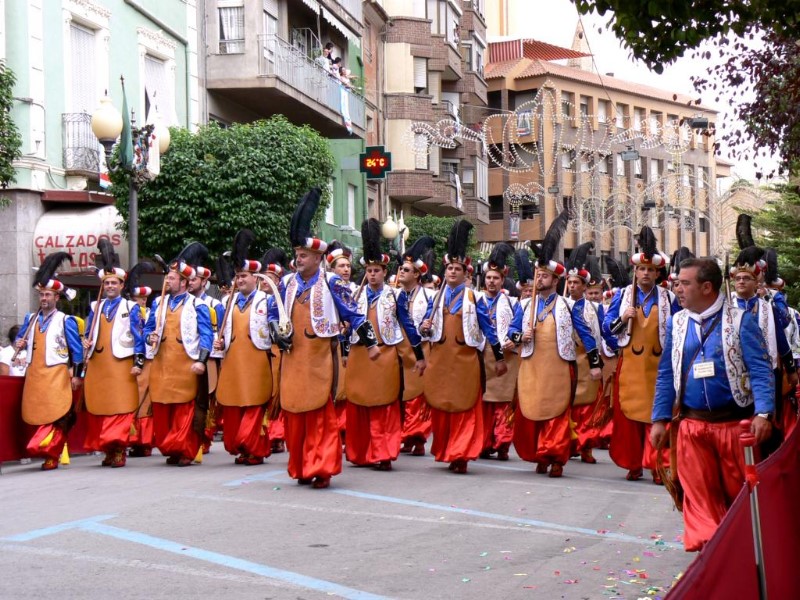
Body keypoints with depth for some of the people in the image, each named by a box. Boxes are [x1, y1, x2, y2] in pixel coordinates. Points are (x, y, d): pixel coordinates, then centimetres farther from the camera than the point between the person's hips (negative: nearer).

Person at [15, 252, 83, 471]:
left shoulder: (66, 321, 1)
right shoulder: (30, 319, 14)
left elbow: (77, 349, 0)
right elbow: (20, 339, 24)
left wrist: (77, 375, -4)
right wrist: (18, 344, 0)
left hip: (56, 375, -4)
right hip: (34, 375, 5)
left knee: (55, 417, -9)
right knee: (33, 414, 2)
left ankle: (51, 455, -3)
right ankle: (36, 450, 13)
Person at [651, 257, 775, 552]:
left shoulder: (740, 320, -5)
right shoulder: (676, 323, 8)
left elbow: (761, 370, -10)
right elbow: (666, 375, 11)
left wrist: (763, 414, -22)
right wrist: (660, 419, 5)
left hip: (735, 423, -3)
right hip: (692, 425, 3)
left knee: (740, 492, 7)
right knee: (699, 492, 2)